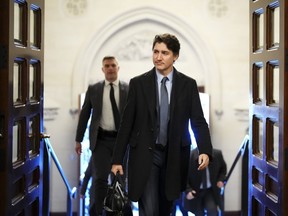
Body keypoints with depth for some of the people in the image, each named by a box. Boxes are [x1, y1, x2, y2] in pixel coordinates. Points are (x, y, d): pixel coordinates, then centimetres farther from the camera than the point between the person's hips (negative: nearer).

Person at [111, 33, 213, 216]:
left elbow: (198, 120, -2)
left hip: (175, 156, 2)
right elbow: (127, 122, 0)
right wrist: (117, 159, -2)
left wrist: (205, 151, -19)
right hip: (145, 154, -2)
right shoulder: (138, 83, -2)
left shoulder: (188, 84, 1)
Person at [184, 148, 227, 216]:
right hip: (195, 192, -1)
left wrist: (221, 180, -6)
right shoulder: (190, 156, -18)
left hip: (211, 190, 1)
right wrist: (188, 190, -23)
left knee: (212, 210, -22)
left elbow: (223, 168, 12)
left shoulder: (217, 154, -9)